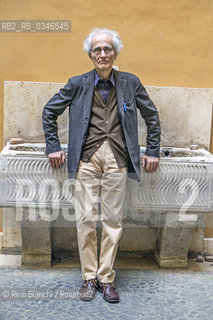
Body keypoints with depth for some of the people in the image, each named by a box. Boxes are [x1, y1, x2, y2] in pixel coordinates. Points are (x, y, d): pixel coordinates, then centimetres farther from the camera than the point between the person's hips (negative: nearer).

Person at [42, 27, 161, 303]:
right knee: (86, 219, 1)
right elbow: (50, 112, 14)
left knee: (112, 220, 4)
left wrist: (152, 151, 11)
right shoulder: (77, 84, 5)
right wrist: (53, 147, 8)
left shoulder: (130, 83, 7)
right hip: (87, 158, 0)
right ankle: (89, 277, 16)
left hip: (117, 159, 0)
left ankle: (106, 278, 16)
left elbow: (152, 117, 15)